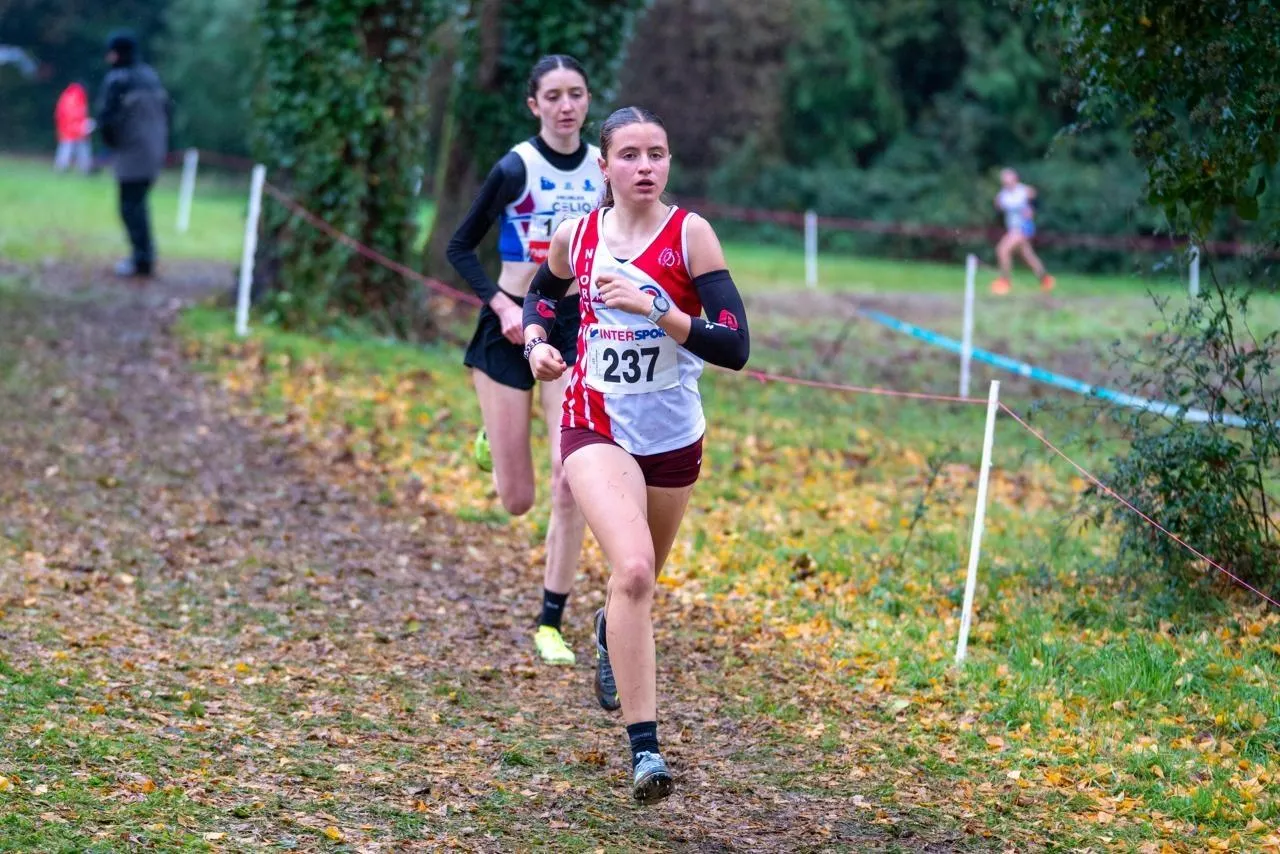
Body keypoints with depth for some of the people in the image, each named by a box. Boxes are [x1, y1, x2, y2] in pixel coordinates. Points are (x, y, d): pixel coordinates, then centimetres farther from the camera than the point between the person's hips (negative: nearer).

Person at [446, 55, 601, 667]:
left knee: (572, 485, -9)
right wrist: (499, 302, -18)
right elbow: (461, 247, -6)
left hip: (575, 325, 3)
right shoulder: (516, 168, -12)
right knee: (517, 502, 3)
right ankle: (493, 441, 39)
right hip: (513, 327, -3)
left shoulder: (603, 167, 2)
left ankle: (551, 622, 4)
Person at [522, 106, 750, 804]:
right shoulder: (576, 235, -3)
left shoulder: (690, 234, -11)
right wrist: (537, 341, 1)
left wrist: (654, 308, -28)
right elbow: (544, 293, 21)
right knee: (632, 568, -25)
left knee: (642, 577, 21)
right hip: (597, 427, -1)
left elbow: (735, 347, -18)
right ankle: (644, 749, -23)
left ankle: (611, 633, 61)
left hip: (673, 435, 1)